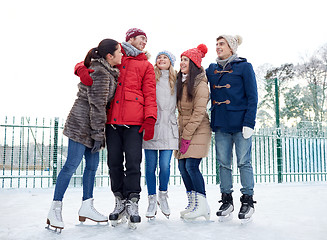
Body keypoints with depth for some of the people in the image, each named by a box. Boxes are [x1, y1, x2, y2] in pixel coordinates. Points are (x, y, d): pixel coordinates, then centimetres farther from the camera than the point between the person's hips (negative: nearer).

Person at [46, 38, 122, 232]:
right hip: (82, 125, -10)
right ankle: (55, 210, 3)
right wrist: (98, 135, -18)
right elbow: (97, 106, -19)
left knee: (93, 164, 11)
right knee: (72, 164, -7)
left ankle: (87, 207, 21)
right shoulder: (100, 74, -17)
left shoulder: (108, 71, 13)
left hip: (91, 126, 10)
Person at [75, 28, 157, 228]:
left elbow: (150, 94, 8)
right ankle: (120, 201, 18)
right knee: (114, 163, 5)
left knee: (133, 162, -7)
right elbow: (87, 64, 22)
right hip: (112, 120, 2)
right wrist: (82, 70, -4)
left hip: (134, 121, -1)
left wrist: (150, 119, -6)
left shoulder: (146, 65, 16)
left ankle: (132, 203, 4)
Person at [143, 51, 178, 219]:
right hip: (151, 125, -1)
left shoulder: (175, 81, 14)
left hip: (168, 126, 1)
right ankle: (152, 200, 16)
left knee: (165, 165, -4)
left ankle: (163, 197, 19)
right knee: (151, 165, 2)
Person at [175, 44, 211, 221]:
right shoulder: (181, 82, 13)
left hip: (198, 130, -8)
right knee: (182, 166, 6)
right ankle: (193, 203, 16)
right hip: (184, 130, 8)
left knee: (191, 166, -11)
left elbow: (199, 112, -15)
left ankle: (202, 205, 2)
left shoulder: (200, 83, -11)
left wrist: (187, 135, -16)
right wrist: (181, 132, 8)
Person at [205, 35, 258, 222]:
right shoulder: (212, 69, 15)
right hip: (220, 124, 5)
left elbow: (252, 97, -4)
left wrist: (249, 123, -11)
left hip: (240, 123, -4)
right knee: (223, 163, 7)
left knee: (244, 162, 0)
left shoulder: (244, 66, 1)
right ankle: (227, 201, 18)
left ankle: (248, 201, 12)